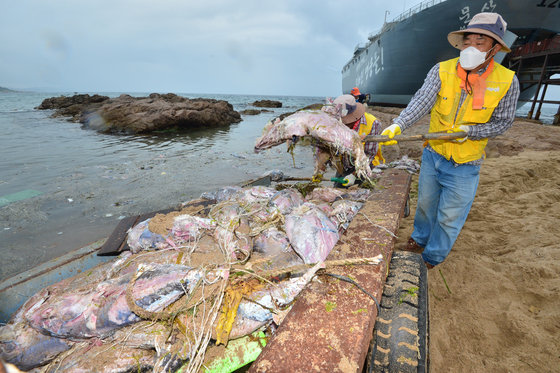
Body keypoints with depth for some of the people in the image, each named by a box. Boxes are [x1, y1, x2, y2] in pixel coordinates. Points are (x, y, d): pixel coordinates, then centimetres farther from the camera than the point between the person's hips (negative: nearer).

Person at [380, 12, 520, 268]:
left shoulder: (507, 82, -10)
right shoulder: (442, 71, -9)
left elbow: (502, 122, -3)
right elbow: (421, 102, -23)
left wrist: (469, 131, -21)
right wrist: (397, 125, -40)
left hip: (465, 164, -1)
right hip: (432, 155, 2)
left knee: (449, 216, 9)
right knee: (426, 203, 19)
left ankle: (432, 257, 32)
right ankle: (420, 239, 46)